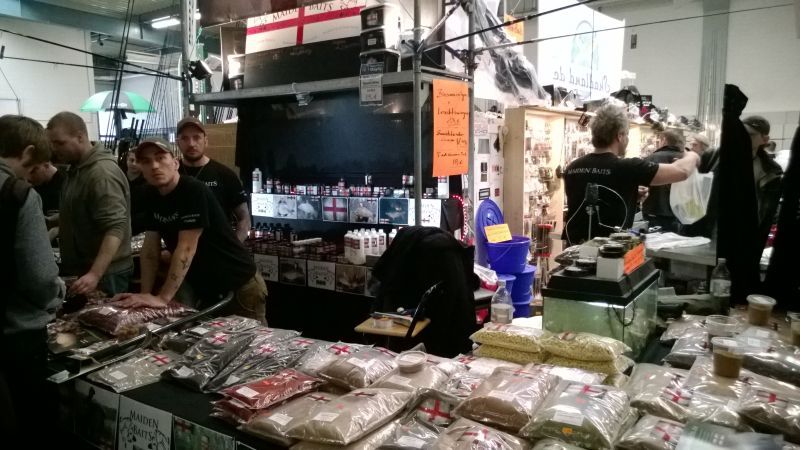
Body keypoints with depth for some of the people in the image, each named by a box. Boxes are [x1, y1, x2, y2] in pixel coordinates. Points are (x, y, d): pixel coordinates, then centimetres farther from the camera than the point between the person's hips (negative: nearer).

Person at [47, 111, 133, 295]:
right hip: (79, 269, 10)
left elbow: (116, 228, -31)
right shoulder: (77, 167, 10)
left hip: (104, 273, -10)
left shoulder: (102, 173, -23)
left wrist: (95, 274, -37)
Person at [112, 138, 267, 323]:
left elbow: (187, 247, -26)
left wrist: (163, 298, -27)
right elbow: (150, 248, 2)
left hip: (239, 285, -7)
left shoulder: (194, 191, -21)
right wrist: (145, 295, -4)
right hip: (201, 285, 7)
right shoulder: (151, 196, 2)